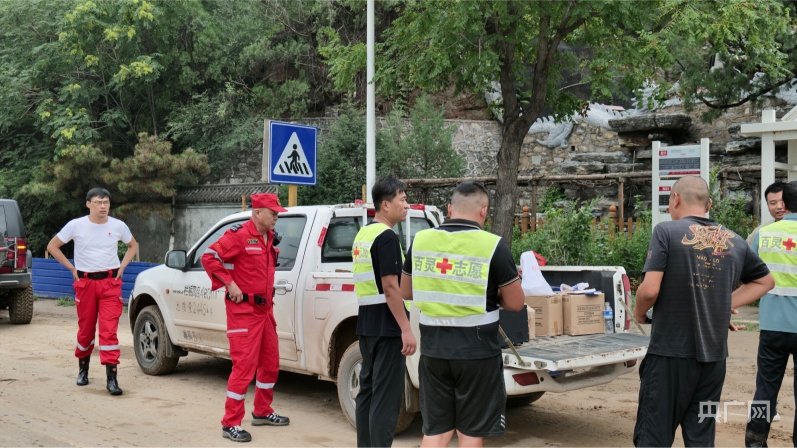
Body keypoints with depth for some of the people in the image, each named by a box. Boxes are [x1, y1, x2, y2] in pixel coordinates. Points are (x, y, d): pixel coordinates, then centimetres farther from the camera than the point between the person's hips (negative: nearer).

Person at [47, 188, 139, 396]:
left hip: (110, 282, 0)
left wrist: (121, 267, 6)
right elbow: (52, 246, 7)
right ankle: (83, 367, 33)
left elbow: (133, 246, 19)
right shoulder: (76, 225, -2)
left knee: (109, 330, -10)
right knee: (86, 329, 10)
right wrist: (72, 268, 1)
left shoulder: (118, 226, 1)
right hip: (85, 282, 1)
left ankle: (111, 377, -10)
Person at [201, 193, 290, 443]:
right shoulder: (239, 235, -15)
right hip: (243, 310, -9)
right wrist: (230, 284, -20)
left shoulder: (269, 237, 11)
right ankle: (230, 424, -2)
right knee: (244, 365, -10)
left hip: (265, 309, 9)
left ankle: (262, 413, 32)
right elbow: (209, 257, -20)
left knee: (270, 363, 16)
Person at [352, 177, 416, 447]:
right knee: (386, 397, -6)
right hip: (386, 327, -9)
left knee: (368, 391, 14)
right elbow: (389, 287, -19)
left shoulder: (362, 235, 14)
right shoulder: (386, 236, -14)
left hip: (366, 324, 10)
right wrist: (406, 329, -19)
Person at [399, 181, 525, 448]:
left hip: (433, 347, 4)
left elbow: (405, 292, 14)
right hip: (477, 349, -4)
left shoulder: (421, 241, 1)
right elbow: (515, 304, -4)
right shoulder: (493, 246, -11)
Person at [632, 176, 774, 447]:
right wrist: (726, 304, 16)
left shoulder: (666, 231, -8)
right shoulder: (735, 242, 7)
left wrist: (639, 312, 4)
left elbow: (650, 290, -16)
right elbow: (765, 281, 23)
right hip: (714, 356, 5)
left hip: (671, 353, -4)